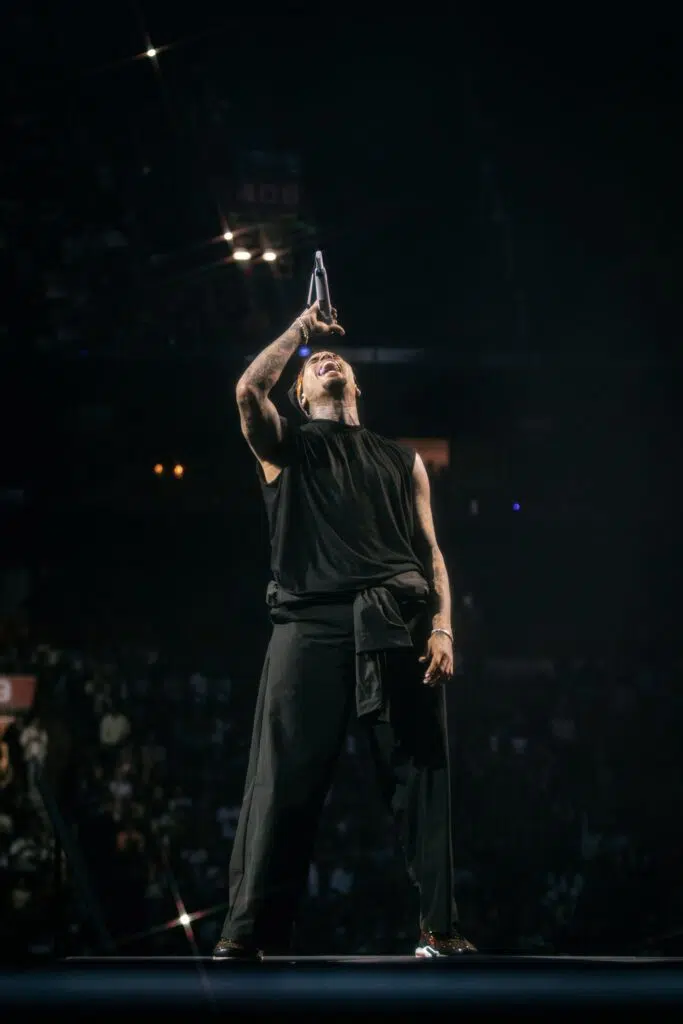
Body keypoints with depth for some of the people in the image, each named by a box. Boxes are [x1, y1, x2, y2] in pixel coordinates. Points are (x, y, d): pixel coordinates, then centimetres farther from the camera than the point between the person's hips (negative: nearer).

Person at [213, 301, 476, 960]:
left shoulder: (402, 460, 26)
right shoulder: (286, 447, 20)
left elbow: (431, 552, 16)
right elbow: (249, 390, -2)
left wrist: (442, 627, 1)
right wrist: (300, 330, 9)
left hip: (399, 623, 2)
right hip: (311, 622, -2)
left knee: (420, 777, -3)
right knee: (284, 780, -9)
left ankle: (440, 929, 0)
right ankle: (246, 934, -10)